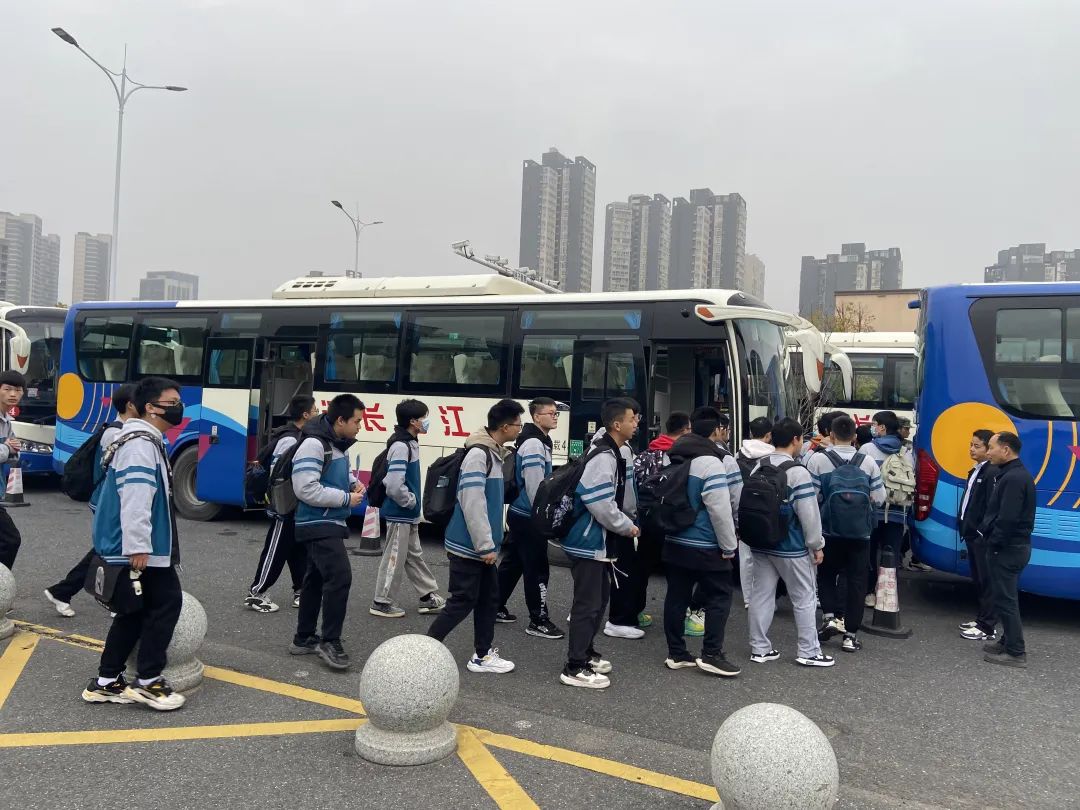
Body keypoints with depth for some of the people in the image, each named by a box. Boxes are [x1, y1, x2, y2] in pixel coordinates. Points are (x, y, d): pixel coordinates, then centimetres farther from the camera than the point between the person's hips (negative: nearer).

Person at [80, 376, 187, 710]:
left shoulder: (149, 441, 18)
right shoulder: (140, 444, -16)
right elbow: (135, 499, -25)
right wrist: (138, 547, -28)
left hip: (143, 547, 11)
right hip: (139, 548, -11)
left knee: (137, 609, 13)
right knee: (166, 602, -4)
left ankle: (105, 682, 20)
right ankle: (147, 681, 3)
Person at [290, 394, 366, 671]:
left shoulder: (338, 444, 9)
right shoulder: (314, 444, -20)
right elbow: (306, 489, -26)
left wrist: (353, 483, 4)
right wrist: (346, 499, -18)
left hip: (329, 524, 10)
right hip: (318, 525, -10)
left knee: (316, 579, 16)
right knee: (340, 577, -16)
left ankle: (304, 639, 26)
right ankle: (330, 641, -5)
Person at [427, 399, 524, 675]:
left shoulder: (495, 454, 11)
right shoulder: (478, 454, -19)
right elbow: (472, 504, -24)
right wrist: (486, 546, -21)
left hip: (482, 546, 9)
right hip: (468, 546, -9)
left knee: (489, 599, 13)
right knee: (463, 601, -2)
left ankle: (483, 655, 23)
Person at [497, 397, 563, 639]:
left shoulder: (540, 442, 15)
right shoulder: (534, 444, -18)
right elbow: (534, 486, -22)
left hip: (521, 514, 10)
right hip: (529, 517, -10)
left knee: (512, 563, 17)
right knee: (537, 569, -3)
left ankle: (496, 608, 27)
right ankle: (538, 621, 4)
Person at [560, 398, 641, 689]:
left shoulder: (612, 452, 12)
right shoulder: (603, 457, -22)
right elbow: (601, 505, -26)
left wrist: (627, 521, 11)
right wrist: (627, 527, -13)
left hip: (597, 540, 10)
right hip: (589, 541, -10)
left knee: (599, 598, 19)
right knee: (588, 603, -4)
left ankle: (586, 652, 33)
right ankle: (575, 668, 4)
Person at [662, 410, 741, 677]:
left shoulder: (675, 457, 10)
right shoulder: (710, 461, -16)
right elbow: (720, 508, -19)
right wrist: (729, 545, -10)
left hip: (674, 542, 8)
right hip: (705, 546, -8)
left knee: (677, 597, 10)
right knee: (719, 597, 3)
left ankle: (676, 654, 17)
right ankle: (711, 654, 3)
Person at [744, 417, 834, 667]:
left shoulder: (758, 468, 6)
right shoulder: (797, 472, -16)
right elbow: (809, 514, -16)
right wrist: (817, 545, -6)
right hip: (790, 546, -7)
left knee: (761, 594, 10)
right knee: (804, 598, 6)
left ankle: (759, 648, 15)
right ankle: (809, 652, 13)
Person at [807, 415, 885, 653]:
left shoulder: (818, 459, -9)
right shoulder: (868, 462, -2)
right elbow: (879, 498, 0)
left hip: (829, 531, -1)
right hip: (860, 532, 1)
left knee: (826, 574, 19)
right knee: (856, 581, 8)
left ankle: (830, 616, 3)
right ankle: (850, 634, 10)